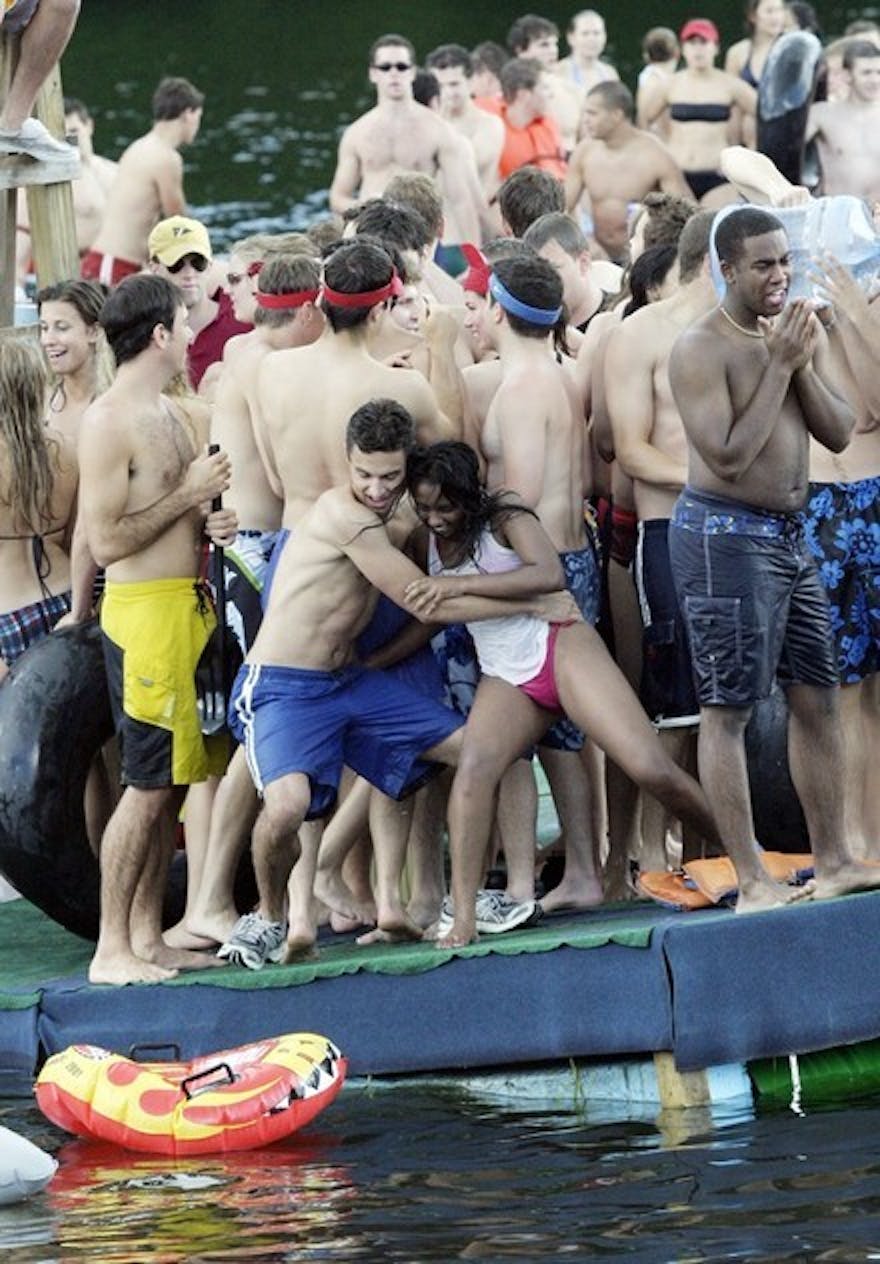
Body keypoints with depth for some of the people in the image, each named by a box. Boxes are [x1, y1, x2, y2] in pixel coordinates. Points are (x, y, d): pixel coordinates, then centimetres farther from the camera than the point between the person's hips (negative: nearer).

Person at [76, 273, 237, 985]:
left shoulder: (174, 415, 16)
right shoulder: (109, 421, -12)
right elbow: (106, 541, -17)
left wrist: (213, 524, 6)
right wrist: (189, 496, -13)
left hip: (190, 604, 9)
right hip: (146, 612, -9)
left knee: (174, 780, 10)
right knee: (148, 785, -10)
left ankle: (148, 935, 16)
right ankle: (111, 949, -7)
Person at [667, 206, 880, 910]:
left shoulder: (800, 331, 8)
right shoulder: (701, 351, -14)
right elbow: (729, 457, -21)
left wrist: (802, 365, -10)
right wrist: (777, 367, -19)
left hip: (790, 534, 8)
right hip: (725, 533, -8)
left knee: (818, 697, 10)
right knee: (727, 708, -6)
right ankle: (752, 882, -7)